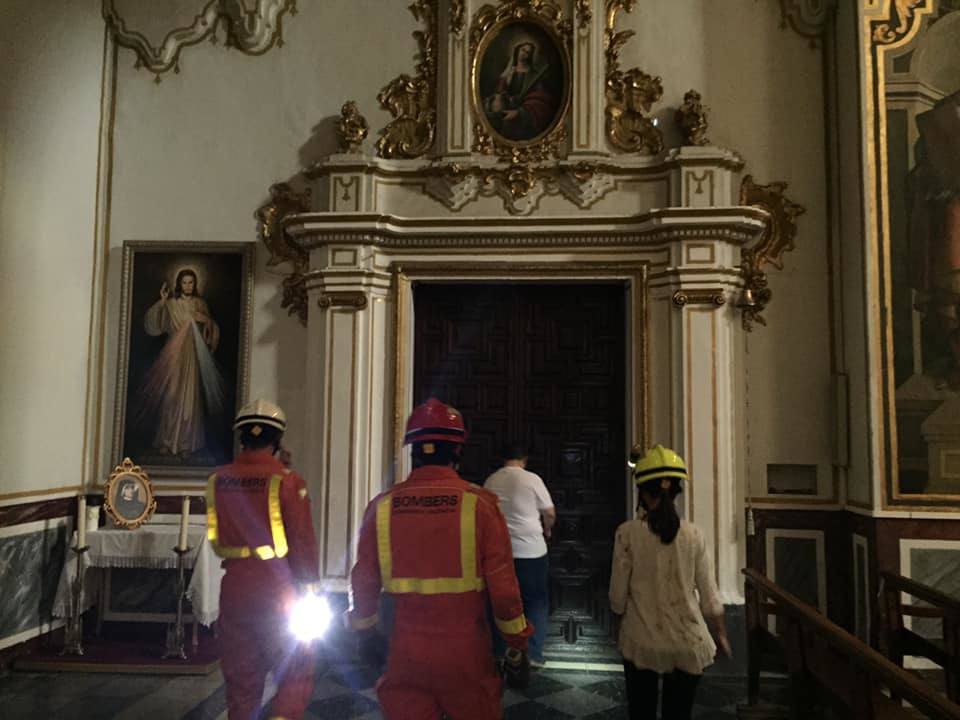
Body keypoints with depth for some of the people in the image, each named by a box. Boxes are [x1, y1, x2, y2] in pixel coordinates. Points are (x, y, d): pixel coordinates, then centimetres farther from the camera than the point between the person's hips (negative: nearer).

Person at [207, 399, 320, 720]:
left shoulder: (218, 480, 1)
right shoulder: (285, 480, -14)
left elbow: (218, 538, 12)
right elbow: (303, 542, -10)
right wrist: (310, 591, -1)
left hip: (233, 588, 5)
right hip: (277, 588, -4)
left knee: (240, 679, 16)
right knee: (296, 675, 9)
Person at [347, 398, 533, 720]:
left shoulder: (383, 506, -4)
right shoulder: (478, 503, -11)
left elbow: (364, 581, 4)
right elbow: (502, 584, -10)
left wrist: (365, 630, 22)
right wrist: (517, 647, 3)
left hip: (406, 650, 1)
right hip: (466, 650, -1)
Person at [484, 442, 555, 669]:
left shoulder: (491, 481, 2)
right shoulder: (532, 479, -9)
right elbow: (550, 513, -3)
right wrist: (546, 530, 18)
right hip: (531, 550, -3)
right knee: (537, 602, 10)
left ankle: (500, 653, 19)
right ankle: (533, 654, 9)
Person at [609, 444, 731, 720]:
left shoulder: (628, 532, -12)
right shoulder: (693, 534, -6)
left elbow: (617, 598, -8)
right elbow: (709, 595, 0)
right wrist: (721, 634, 16)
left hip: (641, 643, -1)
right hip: (687, 644, 2)